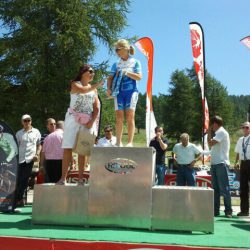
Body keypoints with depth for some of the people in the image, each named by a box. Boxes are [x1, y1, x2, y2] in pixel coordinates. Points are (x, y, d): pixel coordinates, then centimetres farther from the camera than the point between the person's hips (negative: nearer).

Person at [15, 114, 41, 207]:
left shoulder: (36, 132, 8)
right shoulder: (19, 133, 10)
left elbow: (39, 144, 12)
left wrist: (37, 154, -2)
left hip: (30, 158, -1)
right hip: (20, 159, 1)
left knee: (25, 180, 0)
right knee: (19, 179, -1)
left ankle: (18, 198, 8)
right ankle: (19, 199, 8)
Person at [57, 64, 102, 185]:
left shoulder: (94, 89, 15)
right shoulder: (75, 84, 6)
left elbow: (96, 108, 7)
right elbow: (83, 90, -19)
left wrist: (92, 121, -7)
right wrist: (97, 85, -14)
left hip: (87, 122, 3)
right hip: (73, 119, -3)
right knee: (68, 148, -7)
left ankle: (80, 178, 4)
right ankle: (63, 178, -6)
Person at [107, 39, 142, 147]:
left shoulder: (135, 62, 7)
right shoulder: (116, 64, 15)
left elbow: (139, 77, -2)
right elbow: (110, 78, 9)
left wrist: (126, 72, -13)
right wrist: (109, 88, -9)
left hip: (131, 91, -3)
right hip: (119, 92, 3)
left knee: (130, 117, -9)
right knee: (119, 117, -2)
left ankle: (130, 142, -10)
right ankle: (118, 142, 1)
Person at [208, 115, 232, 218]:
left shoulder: (222, 132, -9)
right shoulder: (218, 133, 20)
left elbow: (211, 143, -18)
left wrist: (209, 132, -7)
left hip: (221, 163, -10)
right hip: (215, 163, 10)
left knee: (224, 188, -6)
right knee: (215, 188, 10)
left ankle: (228, 211, -1)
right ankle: (215, 210, 15)